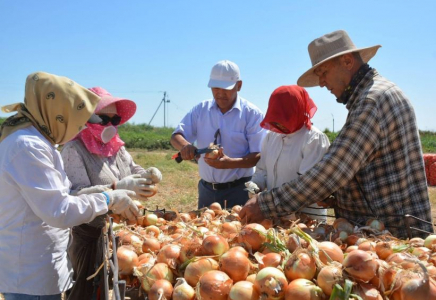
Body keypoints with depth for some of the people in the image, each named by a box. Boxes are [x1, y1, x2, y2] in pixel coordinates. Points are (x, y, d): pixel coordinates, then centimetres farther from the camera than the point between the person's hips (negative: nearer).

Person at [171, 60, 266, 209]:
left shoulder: (252, 113, -8)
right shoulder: (200, 110, 4)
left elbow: (259, 156, -12)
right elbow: (176, 136, 2)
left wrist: (230, 163, -29)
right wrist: (185, 146, -23)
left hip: (240, 191, -4)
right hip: (207, 190, 4)